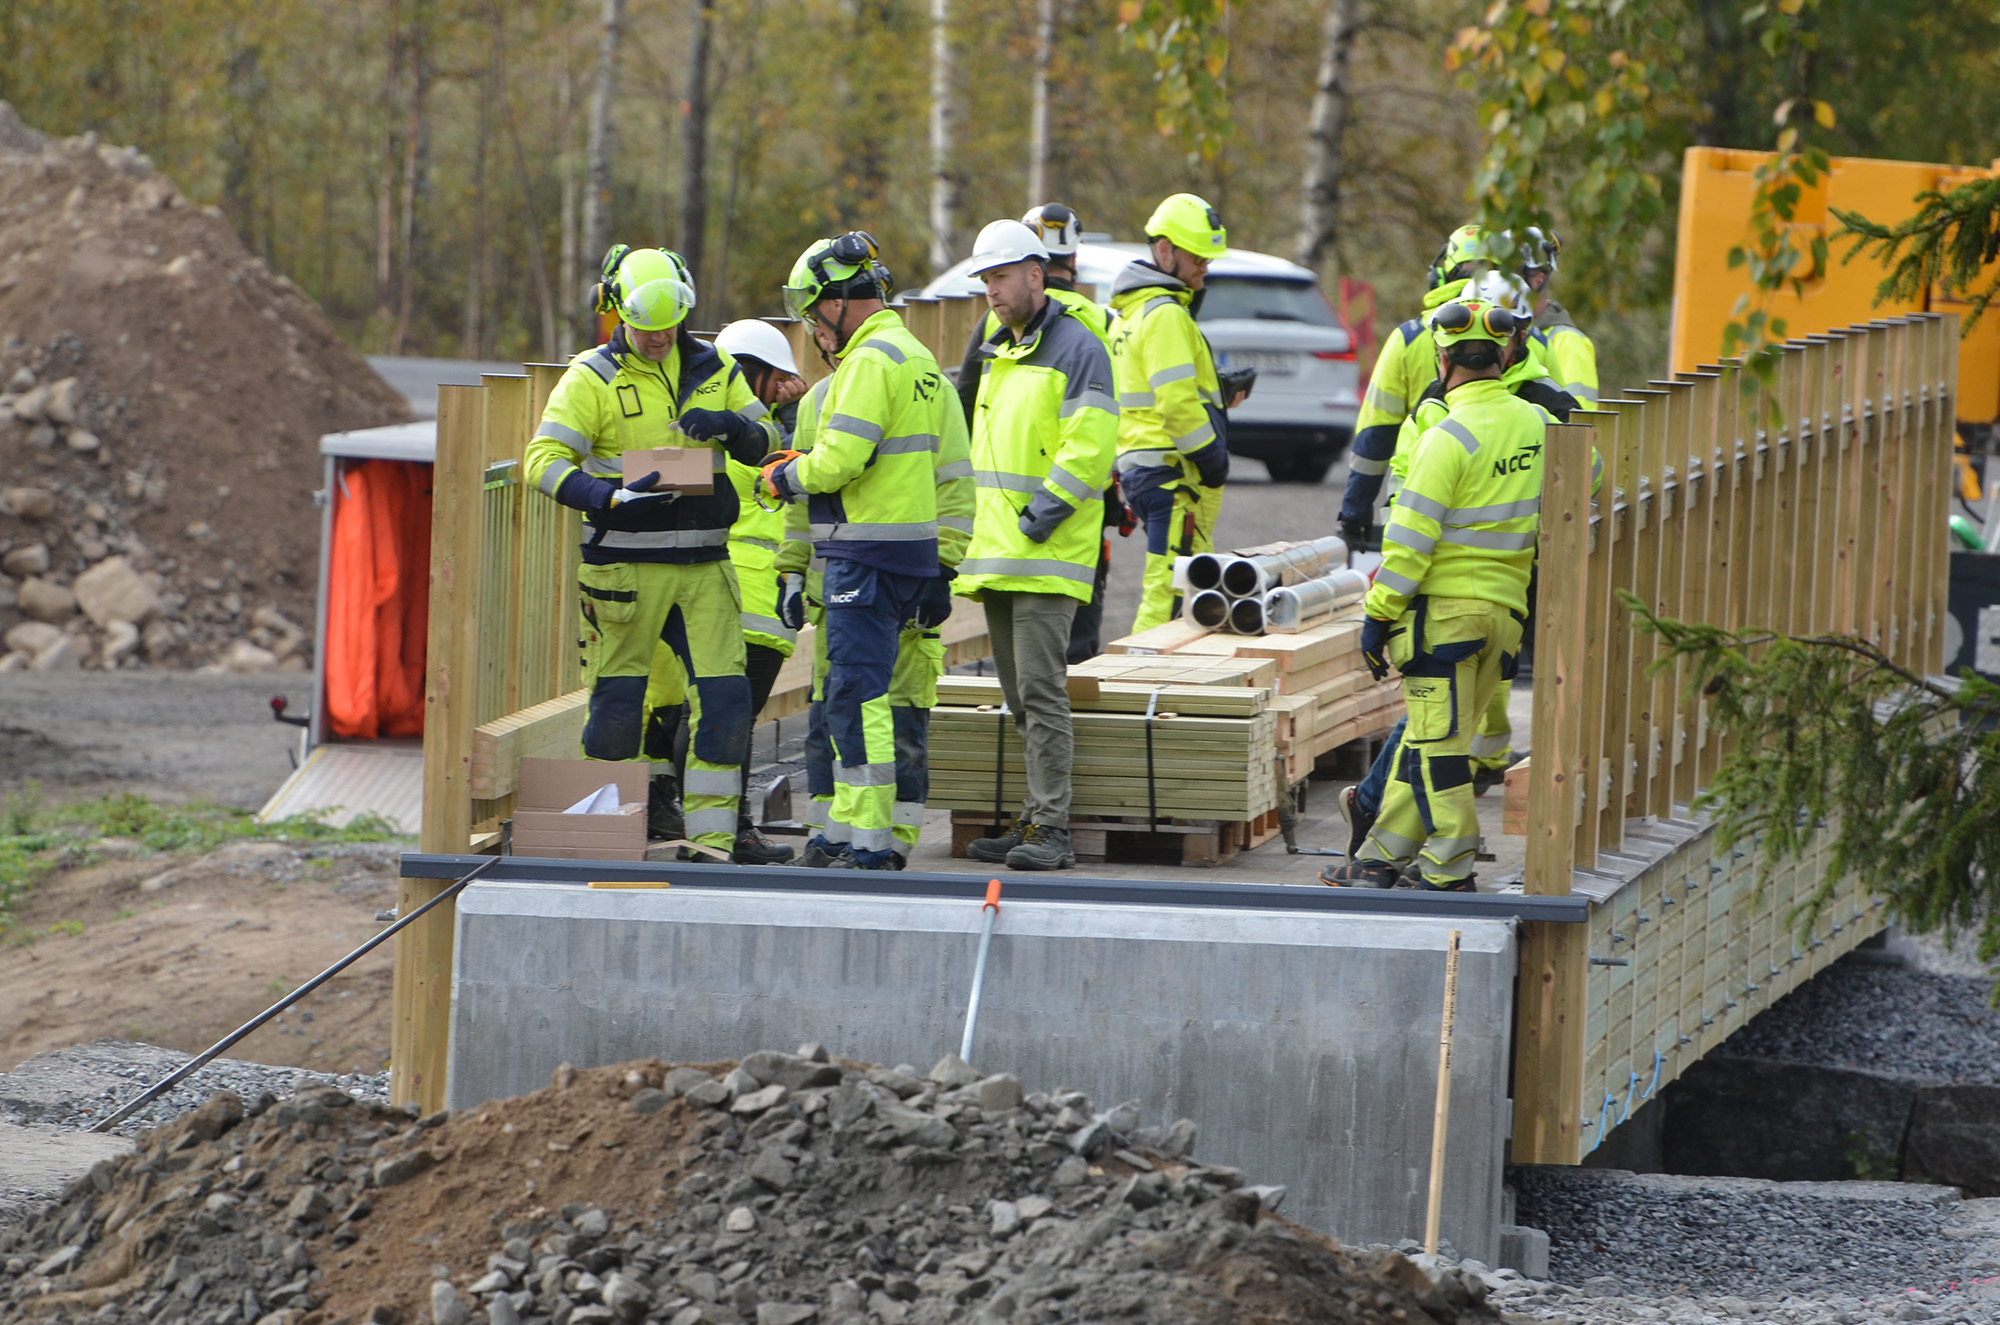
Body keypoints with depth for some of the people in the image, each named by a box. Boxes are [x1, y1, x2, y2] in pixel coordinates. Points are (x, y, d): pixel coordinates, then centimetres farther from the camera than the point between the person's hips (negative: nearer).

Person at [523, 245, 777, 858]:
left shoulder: (713, 369, 9)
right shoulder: (593, 377, -4)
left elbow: (764, 441, 16)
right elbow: (544, 460, -11)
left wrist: (728, 426, -9)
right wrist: (611, 498, -26)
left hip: (704, 565, 4)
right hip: (626, 568, -4)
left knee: (724, 698, -5)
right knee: (618, 704, 2)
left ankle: (712, 838, 0)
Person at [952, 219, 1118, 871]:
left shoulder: (1076, 348, -8)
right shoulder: (998, 351, 20)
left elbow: (1089, 447, -17)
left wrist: (1039, 519, -19)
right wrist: (978, 532, 15)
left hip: (1047, 557, -9)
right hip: (998, 557, 9)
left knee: (1040, 689, -13)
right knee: (1020, 696, 11)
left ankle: (1052, 830, -15)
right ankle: (1034, 823, 15)